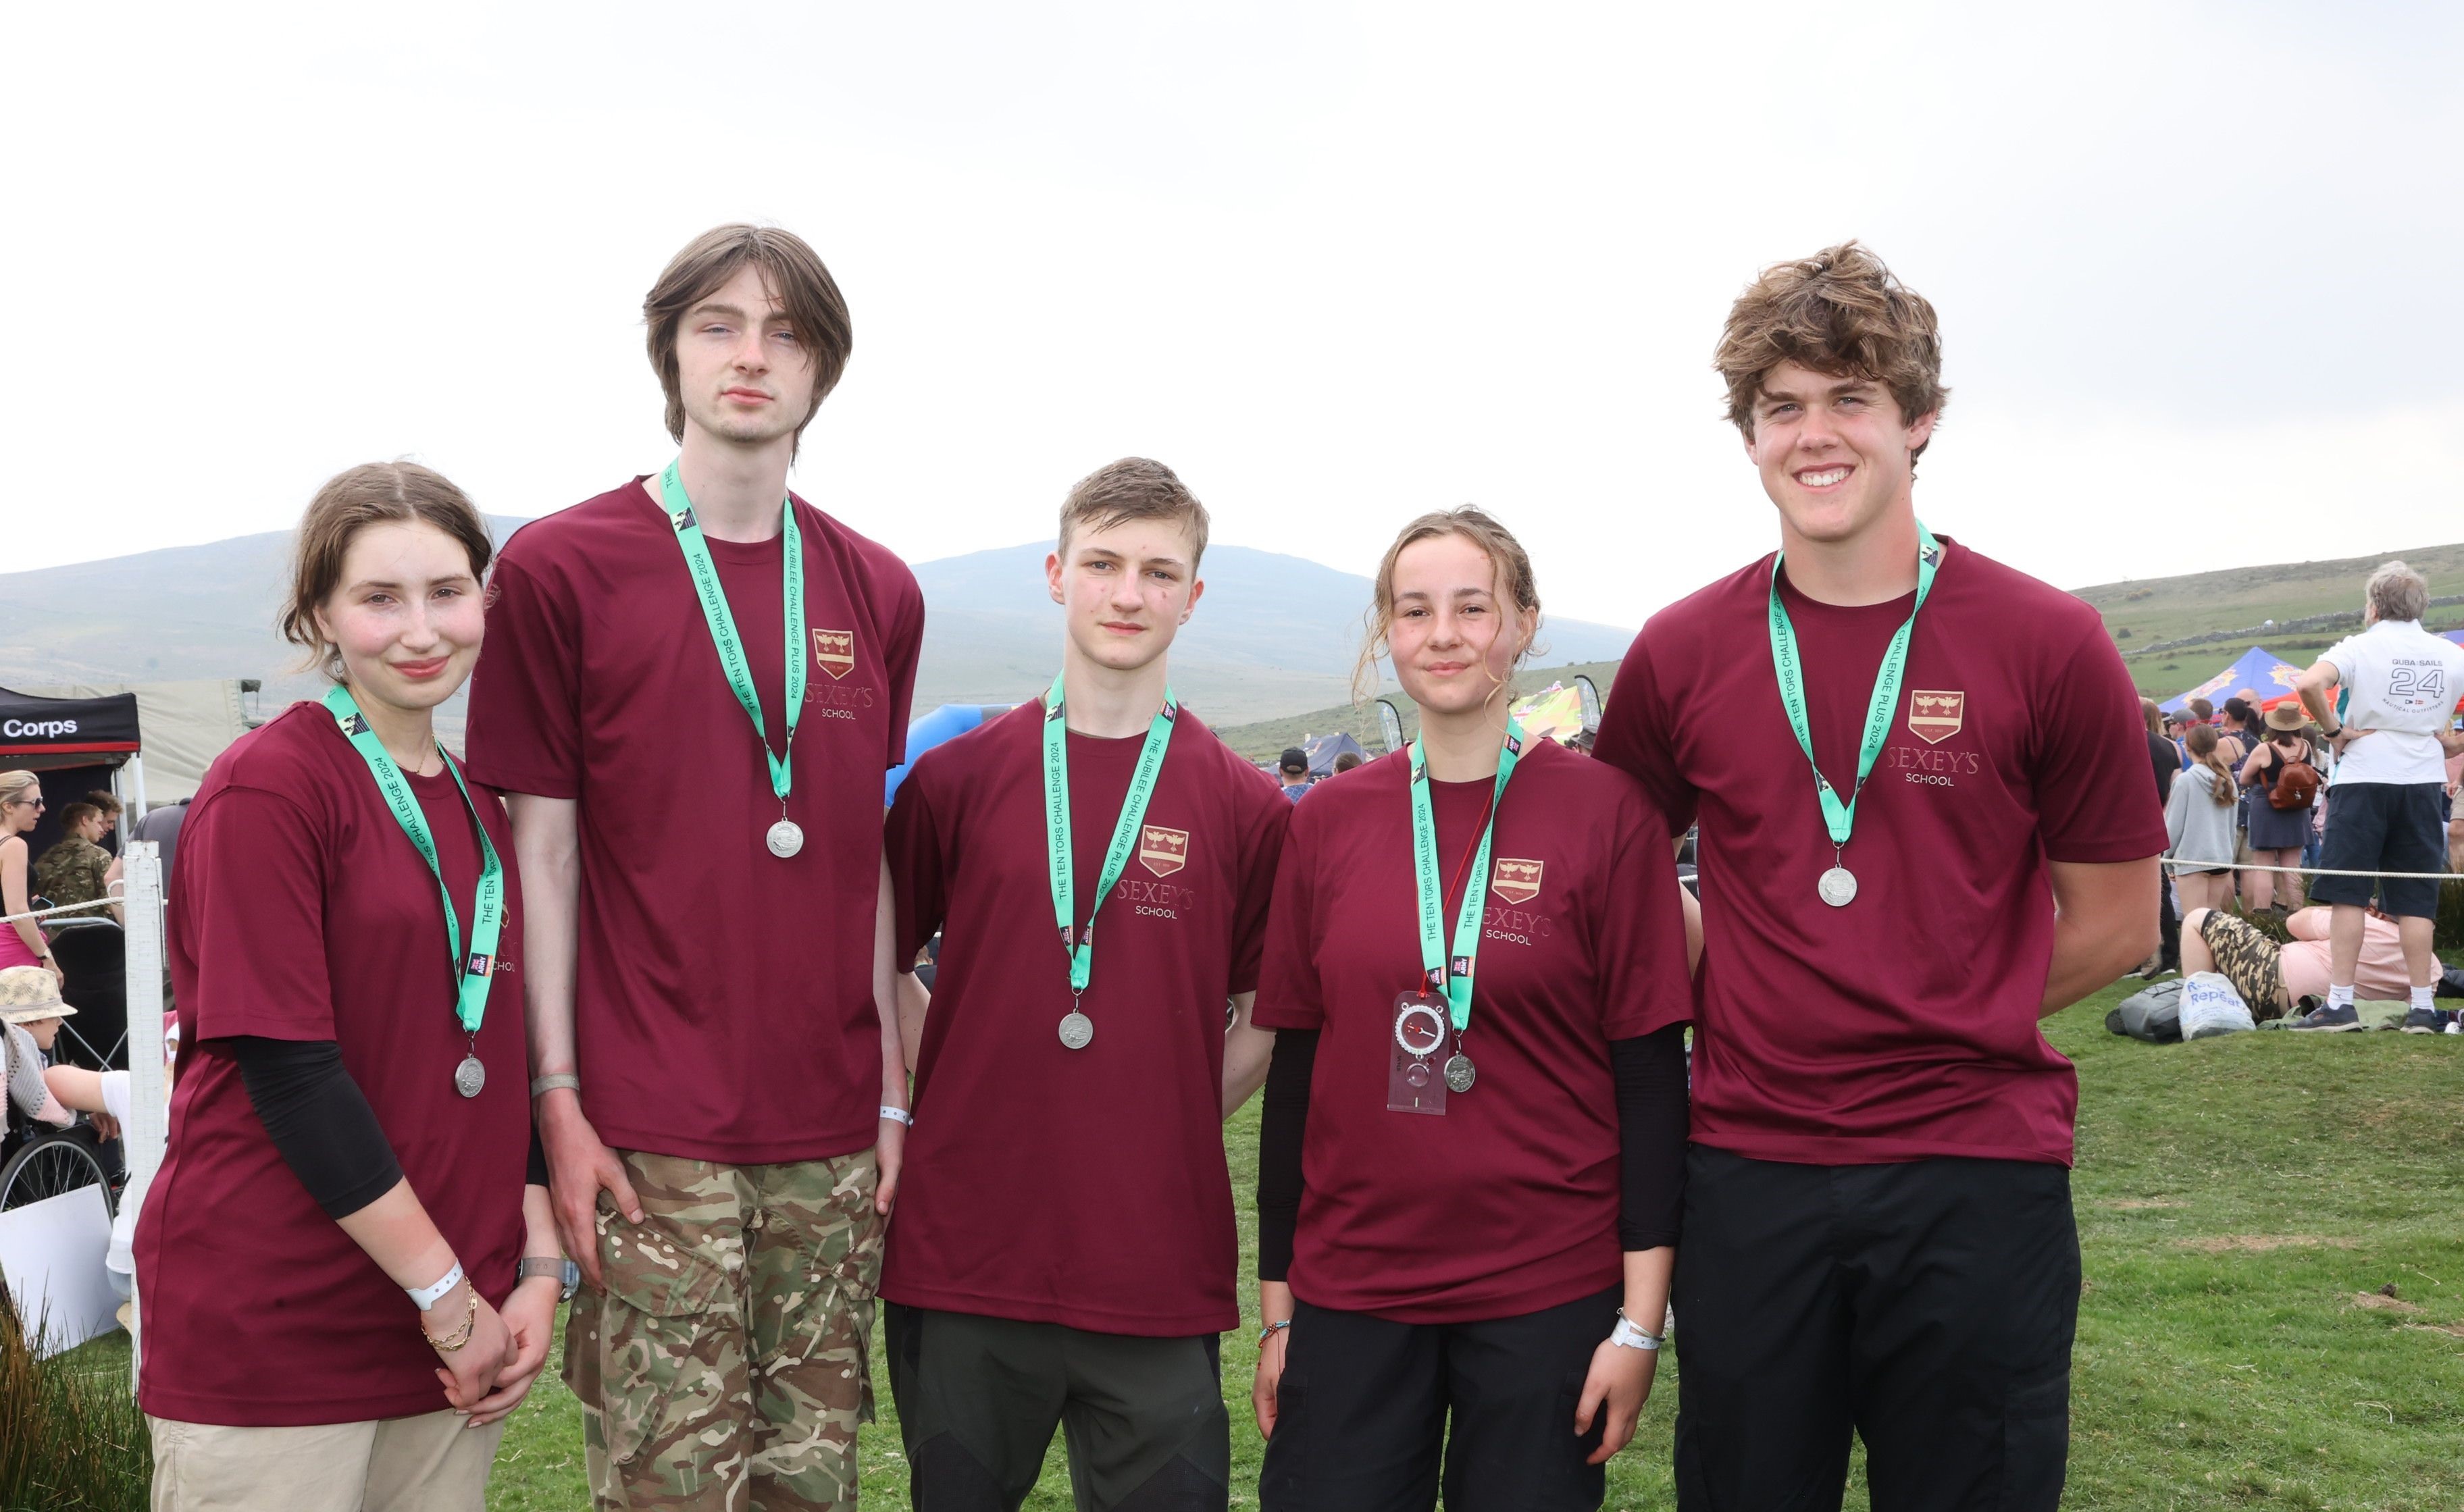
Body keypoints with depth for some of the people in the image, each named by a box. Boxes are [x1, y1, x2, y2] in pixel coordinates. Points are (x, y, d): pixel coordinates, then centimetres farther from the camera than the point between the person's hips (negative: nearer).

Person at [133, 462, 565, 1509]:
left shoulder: (480, 806, 11)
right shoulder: (266, 785, -10)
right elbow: (286, 1067, -16)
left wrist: (539, 1268, 1)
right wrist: (447, 1295, -15)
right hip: (265, 1340, -6)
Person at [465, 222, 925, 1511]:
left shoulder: (877, 594, 10)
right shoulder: (559, 567, -1)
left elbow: (868, 859, 13)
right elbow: (542, 849, -2)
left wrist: (893, 1091, 9)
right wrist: (558, 1100, -7)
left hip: (834, 1131, 4)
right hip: (651, 1130, -4)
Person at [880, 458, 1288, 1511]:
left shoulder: (1246, 809, 1)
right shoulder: (957, 775, 3)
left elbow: (1267, 1019, 10)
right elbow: (879, 960, 13)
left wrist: (1172, 1123, 1)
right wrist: (936, 1095, 3)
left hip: (1161, 1271, 0)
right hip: (962, 1257, 1)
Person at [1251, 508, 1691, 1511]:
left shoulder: (1605, 810, -4)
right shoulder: (1328, 821, 4)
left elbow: (1651, 1072, -5)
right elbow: (1294, 1070, 7)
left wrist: (1641, 1317, -9)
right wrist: (1276, 1306, 7)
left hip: (1546, 1295, -2)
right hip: (1349, 1289, 3)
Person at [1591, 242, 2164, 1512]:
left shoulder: (2049, 646, -4)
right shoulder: (1680, 654, 2)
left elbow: (2116, 926, 3)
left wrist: (1940, 1024, -1)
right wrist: (1732, 994, 2)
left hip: (1979, 1170, -2)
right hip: (1749, 1170, 2)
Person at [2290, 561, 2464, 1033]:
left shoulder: (2359, 648, -4)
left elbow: (2309, 684, -22)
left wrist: (2334, 730, -10)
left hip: (2364, 781, -3)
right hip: (2424, 782, 3)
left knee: (2348, 893, 0)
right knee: (2416, 900, 6)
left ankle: (2340, 1002, -3)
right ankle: (2422, 1006, 4)